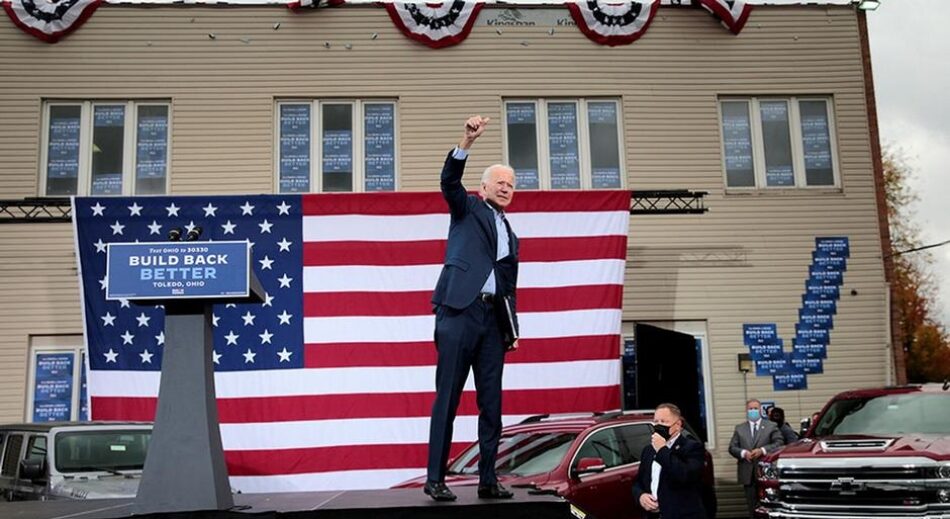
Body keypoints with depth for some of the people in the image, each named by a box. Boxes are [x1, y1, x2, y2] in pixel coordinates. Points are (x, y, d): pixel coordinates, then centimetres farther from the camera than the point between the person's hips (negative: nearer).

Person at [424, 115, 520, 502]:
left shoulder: (511, 236, 25)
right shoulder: (467, 209, 10)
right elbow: (449, 180, -11)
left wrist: (513, 329, 15)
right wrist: (468, 141, -24)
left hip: (492, 319, 6)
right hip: (459, 312, -6)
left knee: (492, 405, 5)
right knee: (447, 400, -6)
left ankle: (488, 480, 12)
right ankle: (435, 479, -1)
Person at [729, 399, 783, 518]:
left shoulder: (771, 426, 9)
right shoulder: (739, 428, 14)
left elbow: (778, 443, -3)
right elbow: (732, 447, 8)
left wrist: (762, 450, -16)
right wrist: (743, 453, -12)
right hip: (748, 473, 2)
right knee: (752, 504, 4)